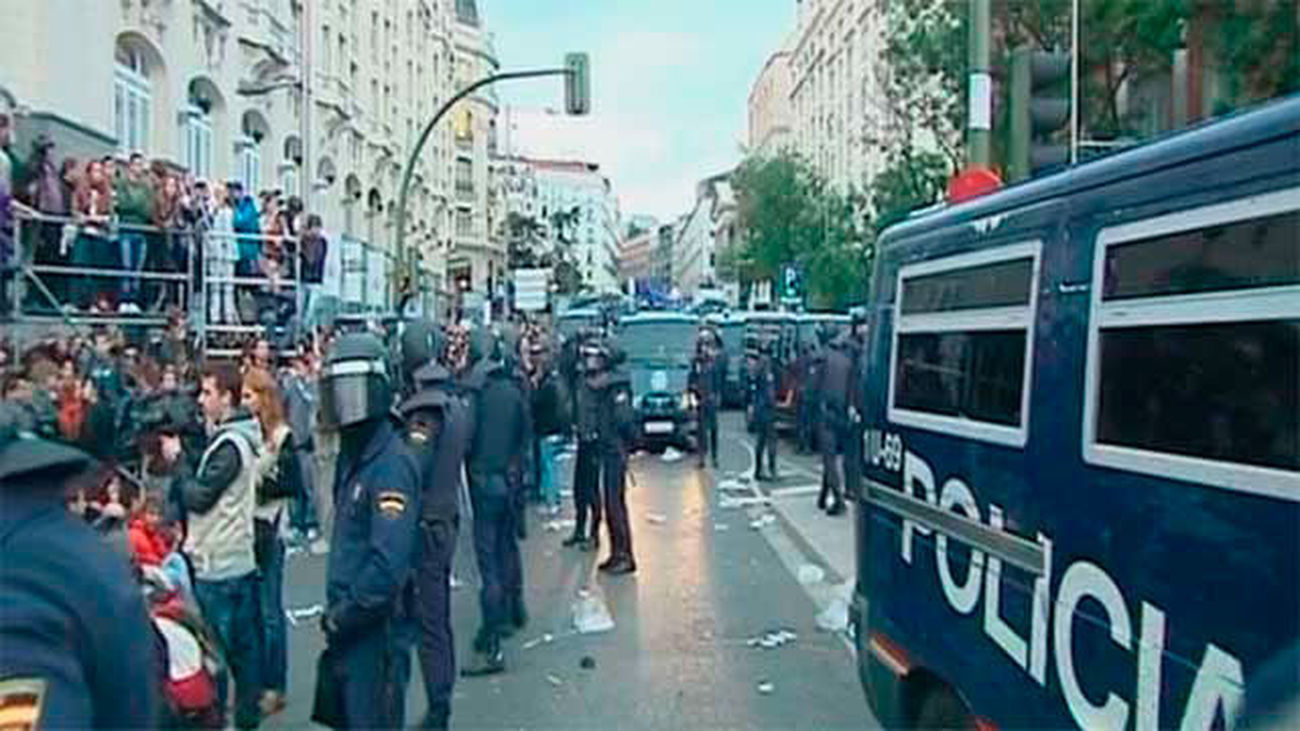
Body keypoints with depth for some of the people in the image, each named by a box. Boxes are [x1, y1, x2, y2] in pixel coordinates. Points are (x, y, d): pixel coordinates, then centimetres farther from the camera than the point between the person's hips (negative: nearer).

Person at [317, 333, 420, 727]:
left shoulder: (391, 463, -21)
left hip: (375, 628, -9)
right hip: (348, 625, 9)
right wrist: (335, 605, 10)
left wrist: (344, 615, -18)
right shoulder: (352, 454, 9)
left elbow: (389, 564, -28)